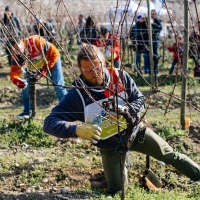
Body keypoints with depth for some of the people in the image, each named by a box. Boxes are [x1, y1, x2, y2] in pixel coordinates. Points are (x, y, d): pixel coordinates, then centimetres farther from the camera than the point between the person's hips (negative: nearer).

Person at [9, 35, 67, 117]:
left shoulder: (36, 42, -38)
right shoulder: (16, 56, -23)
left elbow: (55, 53, -31)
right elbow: (14, 71, -29)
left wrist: (45, 70, -32)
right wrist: (17, 81, -53)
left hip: (51, 61, -5)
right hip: (34, 67, 5)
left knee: (58, 85, -12)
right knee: (26, 87, -2)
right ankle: (27, 111, 14)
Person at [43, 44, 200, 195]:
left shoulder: (120, 77, -18)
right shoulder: (76, 96, -26)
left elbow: (141, 100, -8)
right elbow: (50, 123, -31)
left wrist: (126, 110, -32)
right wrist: (77, 129, -48)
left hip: (135, 132, 2)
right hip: (111, 146, -1)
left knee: (171, 156, 13)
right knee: (116, 190, 3)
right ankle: (120, 166, 35)